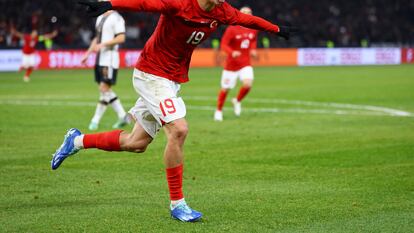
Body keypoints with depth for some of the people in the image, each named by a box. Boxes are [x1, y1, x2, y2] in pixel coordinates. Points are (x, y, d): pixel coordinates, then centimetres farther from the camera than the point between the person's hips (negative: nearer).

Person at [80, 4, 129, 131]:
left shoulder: (116, 18, -11)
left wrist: (103, 44, -22)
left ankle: (96, 120, -3)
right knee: (105, 90, 10)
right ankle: (122, 116, 17)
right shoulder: (100, 18, 16)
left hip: (110, 58, -9)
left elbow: (121, 38, -19)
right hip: (100, 58, 10)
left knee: (104, 88, -7)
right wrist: (88, 53, 19)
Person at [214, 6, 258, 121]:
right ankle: (219, 111, 26)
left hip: (245, 64, 3)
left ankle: (237, 101, 9)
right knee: (225, 89, 3)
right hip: (231, 64, -3)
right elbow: (224, 44, -12)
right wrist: (231, 52, -31)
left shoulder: (253, 29, 2)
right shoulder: (232, 29, -12)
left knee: (248, 84, -21)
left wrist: (253, 50, 1)